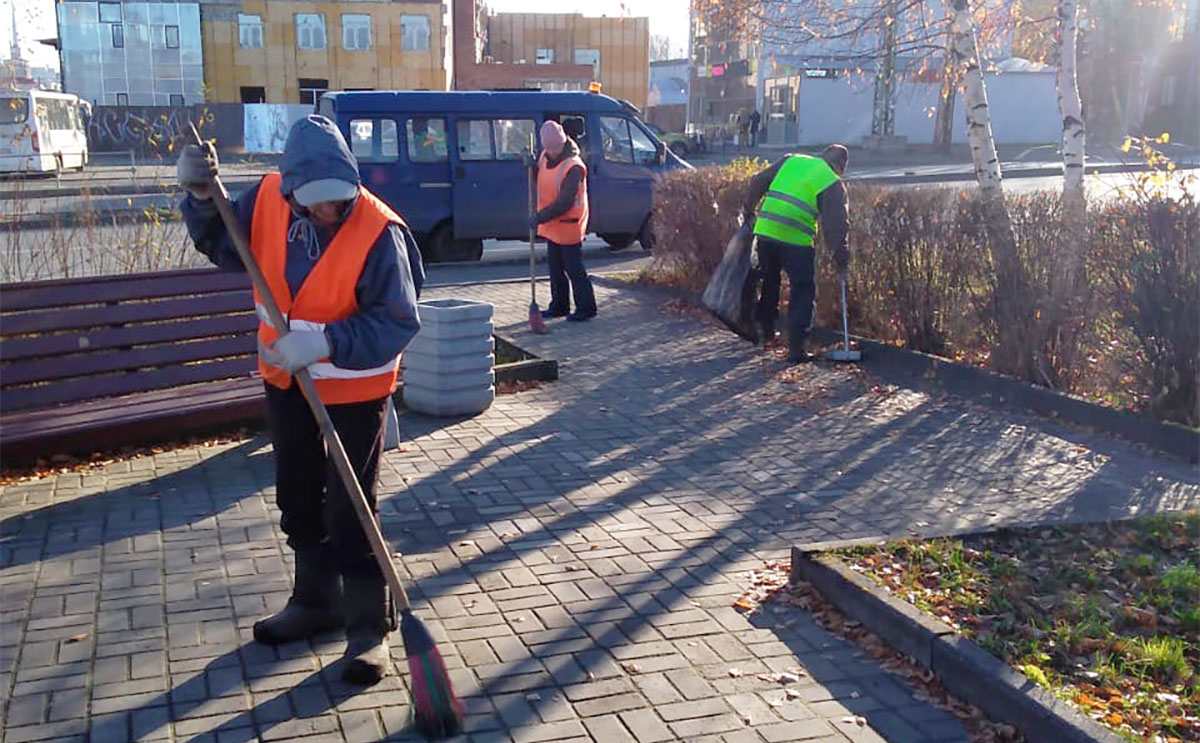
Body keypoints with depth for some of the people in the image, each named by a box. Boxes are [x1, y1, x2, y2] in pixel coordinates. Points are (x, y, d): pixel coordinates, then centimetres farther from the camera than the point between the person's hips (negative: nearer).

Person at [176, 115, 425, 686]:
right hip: (285, 379, 6)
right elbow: (224, 246, 7)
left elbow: (399, 321, -26)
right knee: (297, 499, 20)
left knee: (350, 512, -3)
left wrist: (326, 343, -36)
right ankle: (315, 601, 39)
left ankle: (368, 627, 13)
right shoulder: (269, 199, -10)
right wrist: (201, 197, -10)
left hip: (354, 386, -6)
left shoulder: (378, 231, -26)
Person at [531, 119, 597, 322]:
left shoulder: (573, 167, -23)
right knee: (555, 268, 16)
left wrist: (541, 217, -25)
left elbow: (565, 203, -25)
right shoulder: (545, 156, 4)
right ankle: (559, 305, 28)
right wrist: (532, 167, -2)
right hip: (551, 226, 8)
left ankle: (586, 307, 8)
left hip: (568, 226, -8)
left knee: (574, 269, -1)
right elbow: (540, 181, 18)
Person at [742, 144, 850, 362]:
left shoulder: (791, 160, 16)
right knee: (804, 292, 6)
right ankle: (796, 348, 3)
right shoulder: (834, 184, 3)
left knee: (769, 283, 24)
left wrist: (748, 210, 24)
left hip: (765, 230, 5)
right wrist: (842, 262, 1)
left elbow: (758, 182, 13)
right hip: (796, 239, -5)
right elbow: (836, 225, -3)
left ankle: (766, 331, 37)